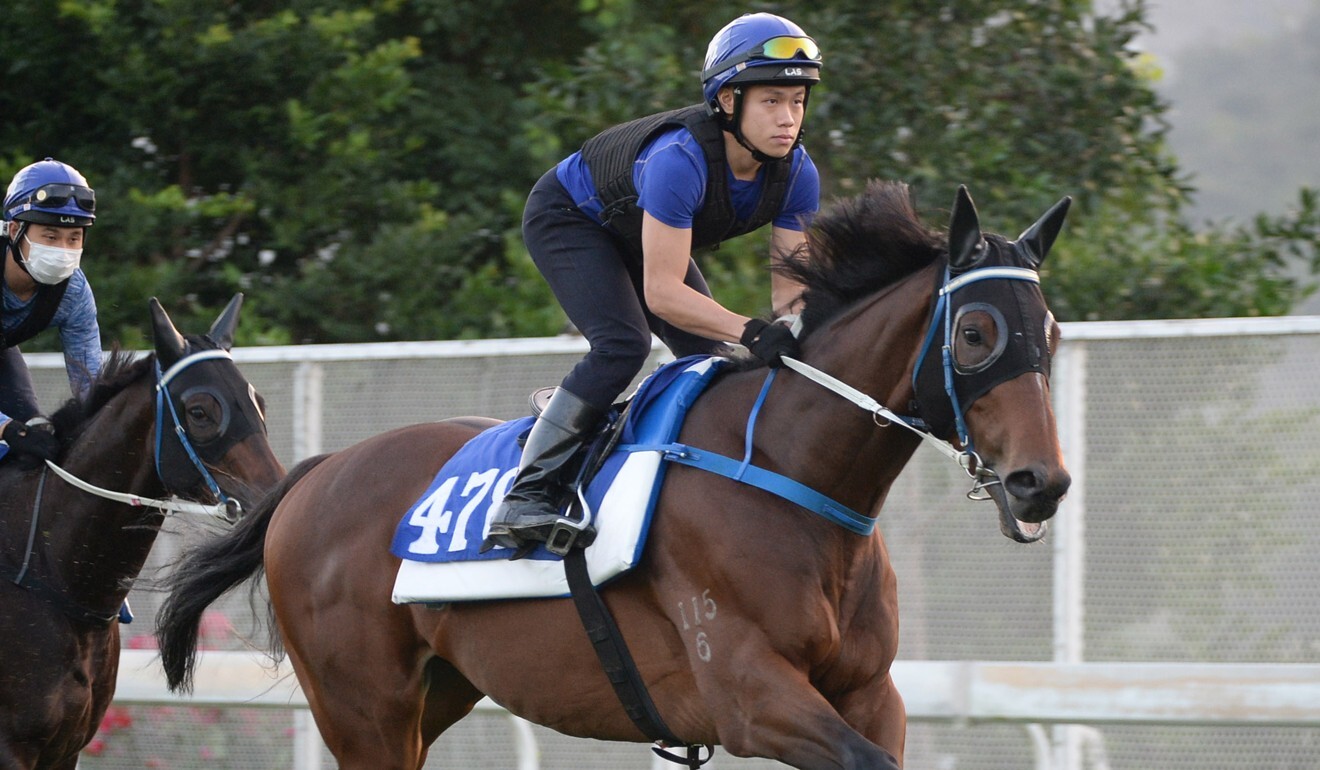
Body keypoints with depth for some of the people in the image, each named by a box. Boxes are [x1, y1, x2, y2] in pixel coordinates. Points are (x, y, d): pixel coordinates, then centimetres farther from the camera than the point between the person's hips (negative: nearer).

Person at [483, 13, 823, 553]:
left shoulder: (796, 174, -22)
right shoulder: (680, 160, -42)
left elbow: (790, 291, -17)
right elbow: (662, 292, -42)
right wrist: (752, 332, -52)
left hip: (638, 236, 8)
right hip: (567, 219, -8)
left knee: (711, 359, -3)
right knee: (622, 345, -27)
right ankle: (525, 495, -24)